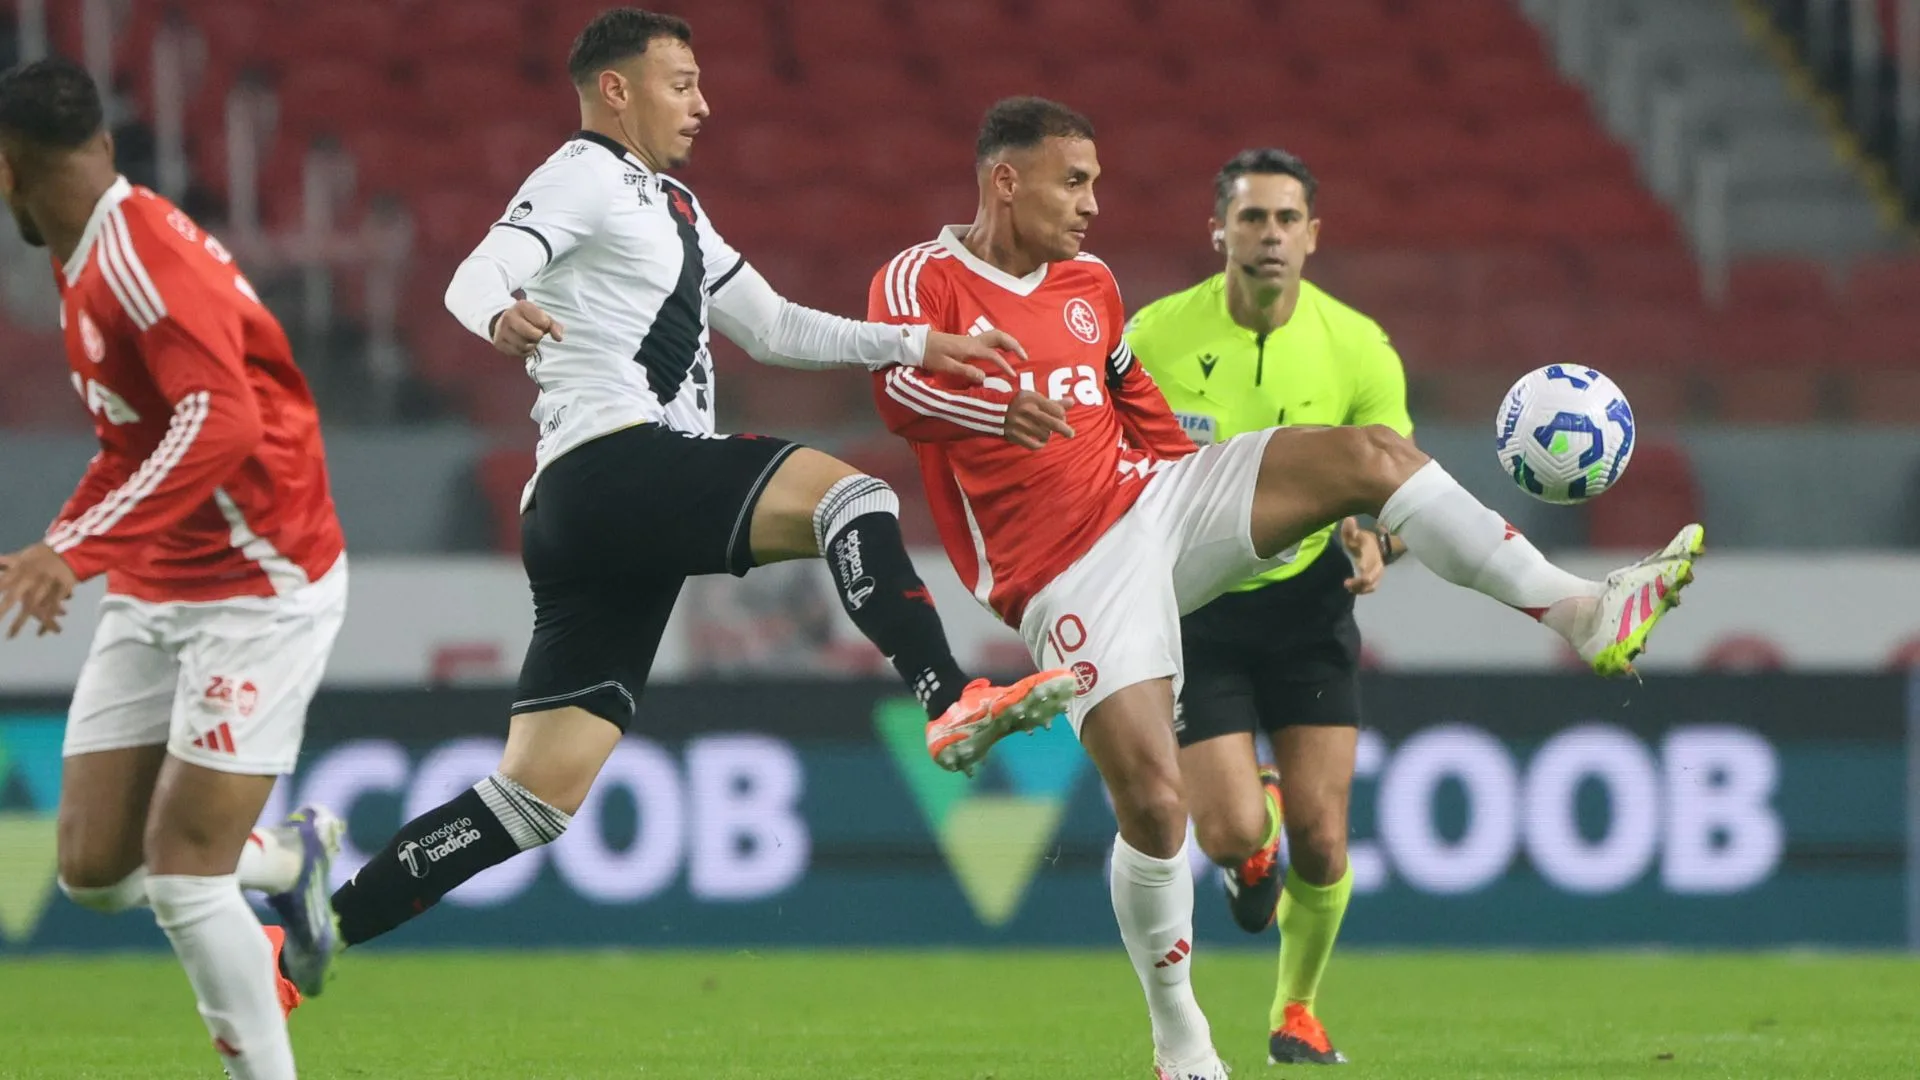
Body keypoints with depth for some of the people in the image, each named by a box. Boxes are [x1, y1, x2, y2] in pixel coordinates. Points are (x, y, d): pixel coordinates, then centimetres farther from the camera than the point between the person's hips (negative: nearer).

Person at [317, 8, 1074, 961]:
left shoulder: (669, 205, 30)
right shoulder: (588, 177, 1)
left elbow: (771, 327, 35)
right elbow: (477, 274, -16)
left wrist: (916, 346, 26)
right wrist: (499, 313, -39)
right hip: (614, 462, -9)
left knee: (538, 797, 2)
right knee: (847, 493, -23)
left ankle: (314, 933, 3)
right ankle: (953, 703, -38)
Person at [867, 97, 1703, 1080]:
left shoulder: (1088, 284, 15)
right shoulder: (923, 280, -7)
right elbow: (901, 386, -27)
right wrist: (997, 409, -49)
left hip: (1155, 496, 6)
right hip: (1074, 575, -6)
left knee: (1372, 454, -14)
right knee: (1152, 801, -17)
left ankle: (1582, 612, -14)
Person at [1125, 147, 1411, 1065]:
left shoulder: (1358, 349, -9)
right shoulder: (1154, 337, -10)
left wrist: (1377, 543, -25)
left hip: (1306, 602, 1)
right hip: (1192, 604, -1)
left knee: (1320, 843, -5)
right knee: (1231, 836, -13)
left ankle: (1296, 1012, 23)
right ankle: (1256, 840, 28)